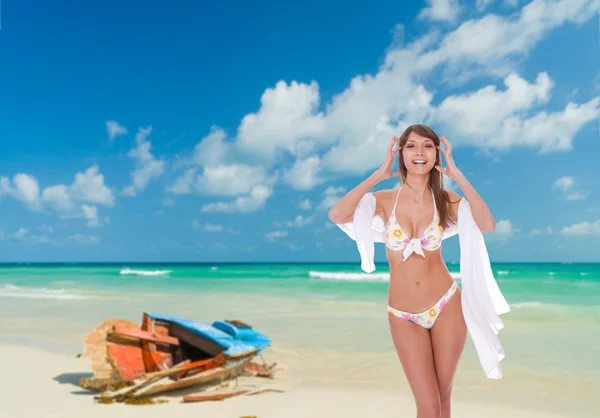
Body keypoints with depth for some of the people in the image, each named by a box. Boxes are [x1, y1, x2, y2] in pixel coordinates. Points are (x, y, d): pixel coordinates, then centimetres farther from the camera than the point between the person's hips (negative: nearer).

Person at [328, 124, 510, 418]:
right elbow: (336, 215, -23)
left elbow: (488, 225, -20)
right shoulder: (384, 201, -4)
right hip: (403, 316, -1)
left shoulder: (445, 200, -1)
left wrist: (457, 175, -17)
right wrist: (379, 174, -17)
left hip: (447, 306, 1)